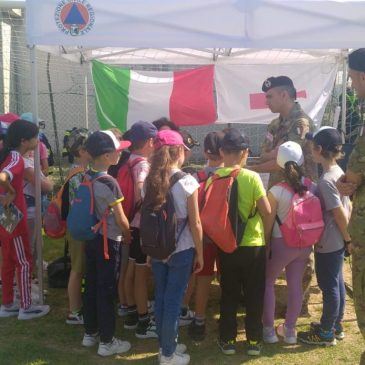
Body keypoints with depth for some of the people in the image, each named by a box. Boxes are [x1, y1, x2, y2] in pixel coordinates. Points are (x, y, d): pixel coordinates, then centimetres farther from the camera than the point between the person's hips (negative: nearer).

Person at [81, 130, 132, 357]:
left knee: (91, 286, 16)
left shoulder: (86, 177, 1)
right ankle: (107, 342, 13)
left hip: (91, 238, 8)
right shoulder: (110, 183, -21)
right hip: (109, 241, -8)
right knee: (107, 290, 2)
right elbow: (120, 219, -14)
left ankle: (90, 333, 30)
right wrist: (128, 236, 2)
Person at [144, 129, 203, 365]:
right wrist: (200, 254, -1)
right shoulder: (187, 181, -15)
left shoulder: (150, 181, -2)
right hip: (182, 250, -5)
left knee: (161, 297, 17)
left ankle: (166, 344, 33)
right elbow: (195, 224, -12)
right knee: (173, 300, 6)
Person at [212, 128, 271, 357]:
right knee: (254, 295, 13)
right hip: (253, 244, -2)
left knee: (229, 295, 15)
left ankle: (228, 340, 23)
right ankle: (254, 340, 22)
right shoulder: (252, 177, -13)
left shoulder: (214, 178, -5)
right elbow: (266, 211, -13)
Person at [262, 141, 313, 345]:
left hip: (282, 243, -4)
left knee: (267, 283, 14)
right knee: (296, 285, 15)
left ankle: (269, 329, 18)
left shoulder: (277, 191, -18)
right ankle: (290, 330, 25)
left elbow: (269, 223, -11)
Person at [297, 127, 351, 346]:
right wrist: (347, 237, 16)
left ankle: (326, 333, 18)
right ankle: (336, 326, 34)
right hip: (338, 241, 9)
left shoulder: (326, 180, -24)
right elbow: (348, 207, 11)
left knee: (328, 286, 4)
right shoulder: (339, 172, 4)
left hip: (328, 243, -9)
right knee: (337, 283, 19)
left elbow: (340, 214, -22)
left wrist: (347, 239, -10)